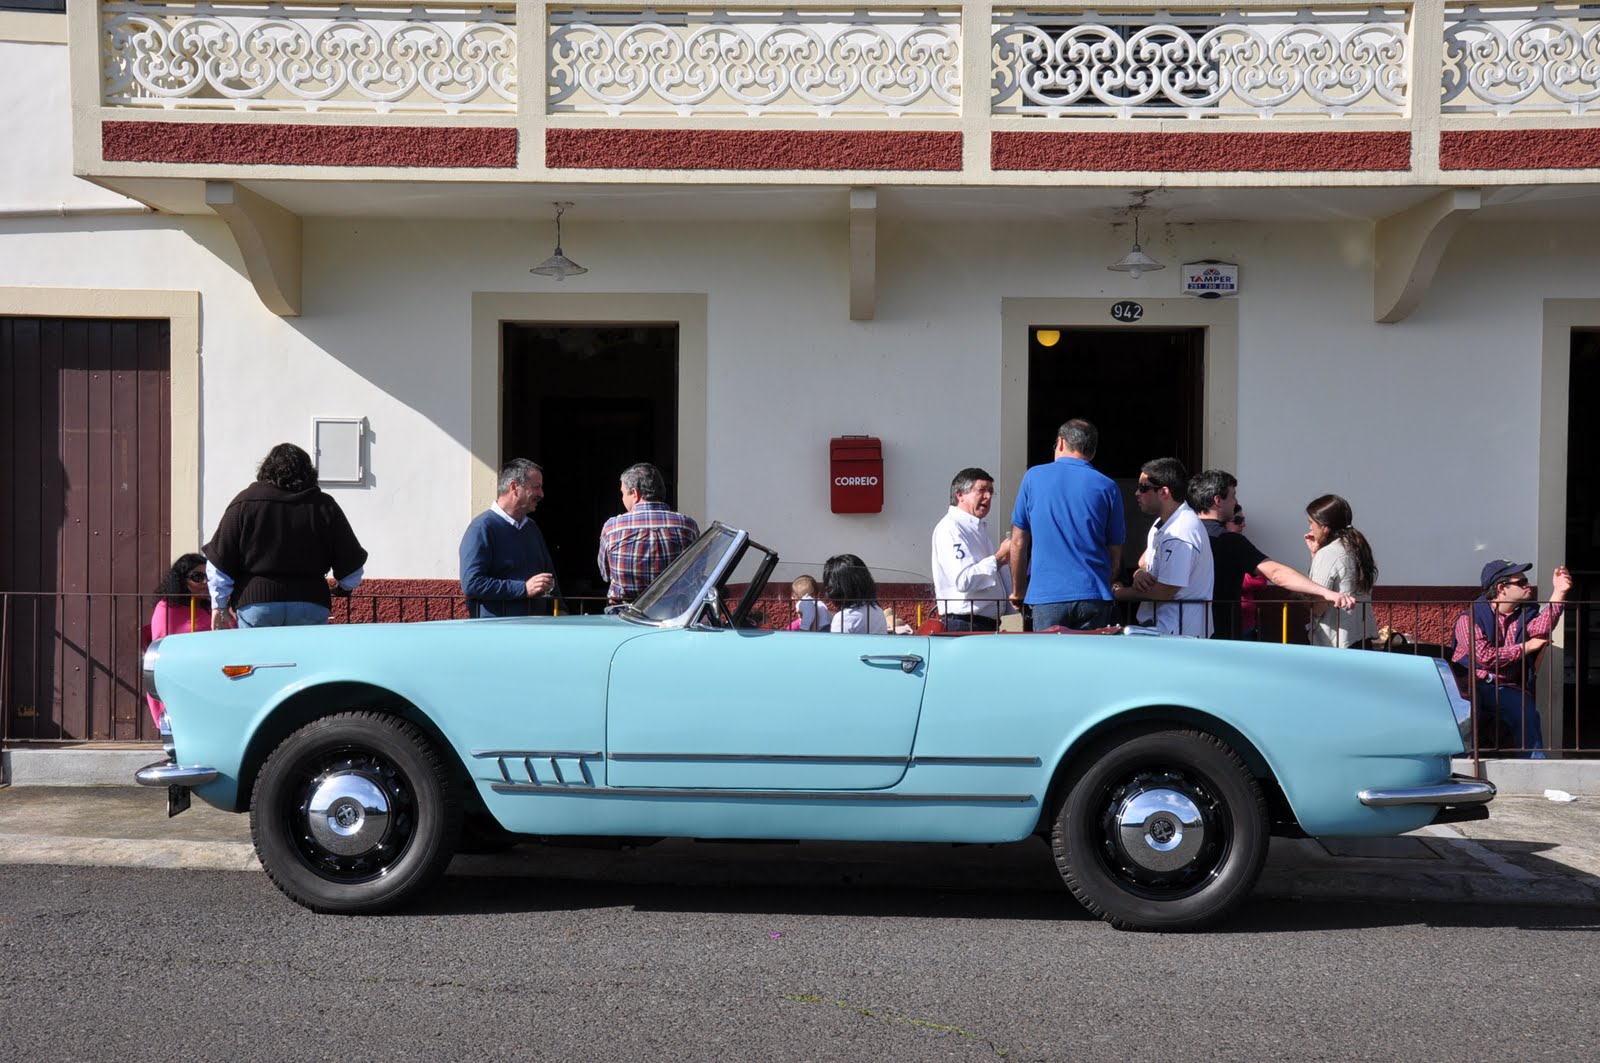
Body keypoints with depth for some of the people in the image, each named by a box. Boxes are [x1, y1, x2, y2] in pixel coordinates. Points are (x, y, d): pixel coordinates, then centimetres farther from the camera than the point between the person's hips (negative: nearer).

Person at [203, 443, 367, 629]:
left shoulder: (245, 502, 2)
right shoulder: (325, 506, 3)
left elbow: (219, 562, 2)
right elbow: (351, 564, 6)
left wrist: (219, 605, 12)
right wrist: (346, 587, 27)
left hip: (256, 602, -1)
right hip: (311, 606, 1)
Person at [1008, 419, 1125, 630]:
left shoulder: (1034, 477, 4)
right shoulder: (1107, 487, 5)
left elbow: (1018, 543, 6)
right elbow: (1115, 556, 7)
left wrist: (1018, 591, 17)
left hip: (1046, 597, -1)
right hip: (1093, 597, 1)